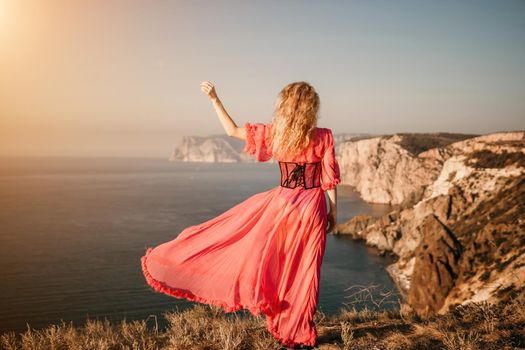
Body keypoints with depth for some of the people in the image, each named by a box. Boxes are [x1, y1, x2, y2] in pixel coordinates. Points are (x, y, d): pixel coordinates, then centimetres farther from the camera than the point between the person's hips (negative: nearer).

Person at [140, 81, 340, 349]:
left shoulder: (273, 133, -3)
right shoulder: (323, 137, -6)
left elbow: (232, 130, 5)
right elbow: (330, 180, -4)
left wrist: (214, 99, 10)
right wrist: (333, 211, 7)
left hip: (281, 204, 1)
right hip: (312, 208, 0)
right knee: (302, 271, 8)